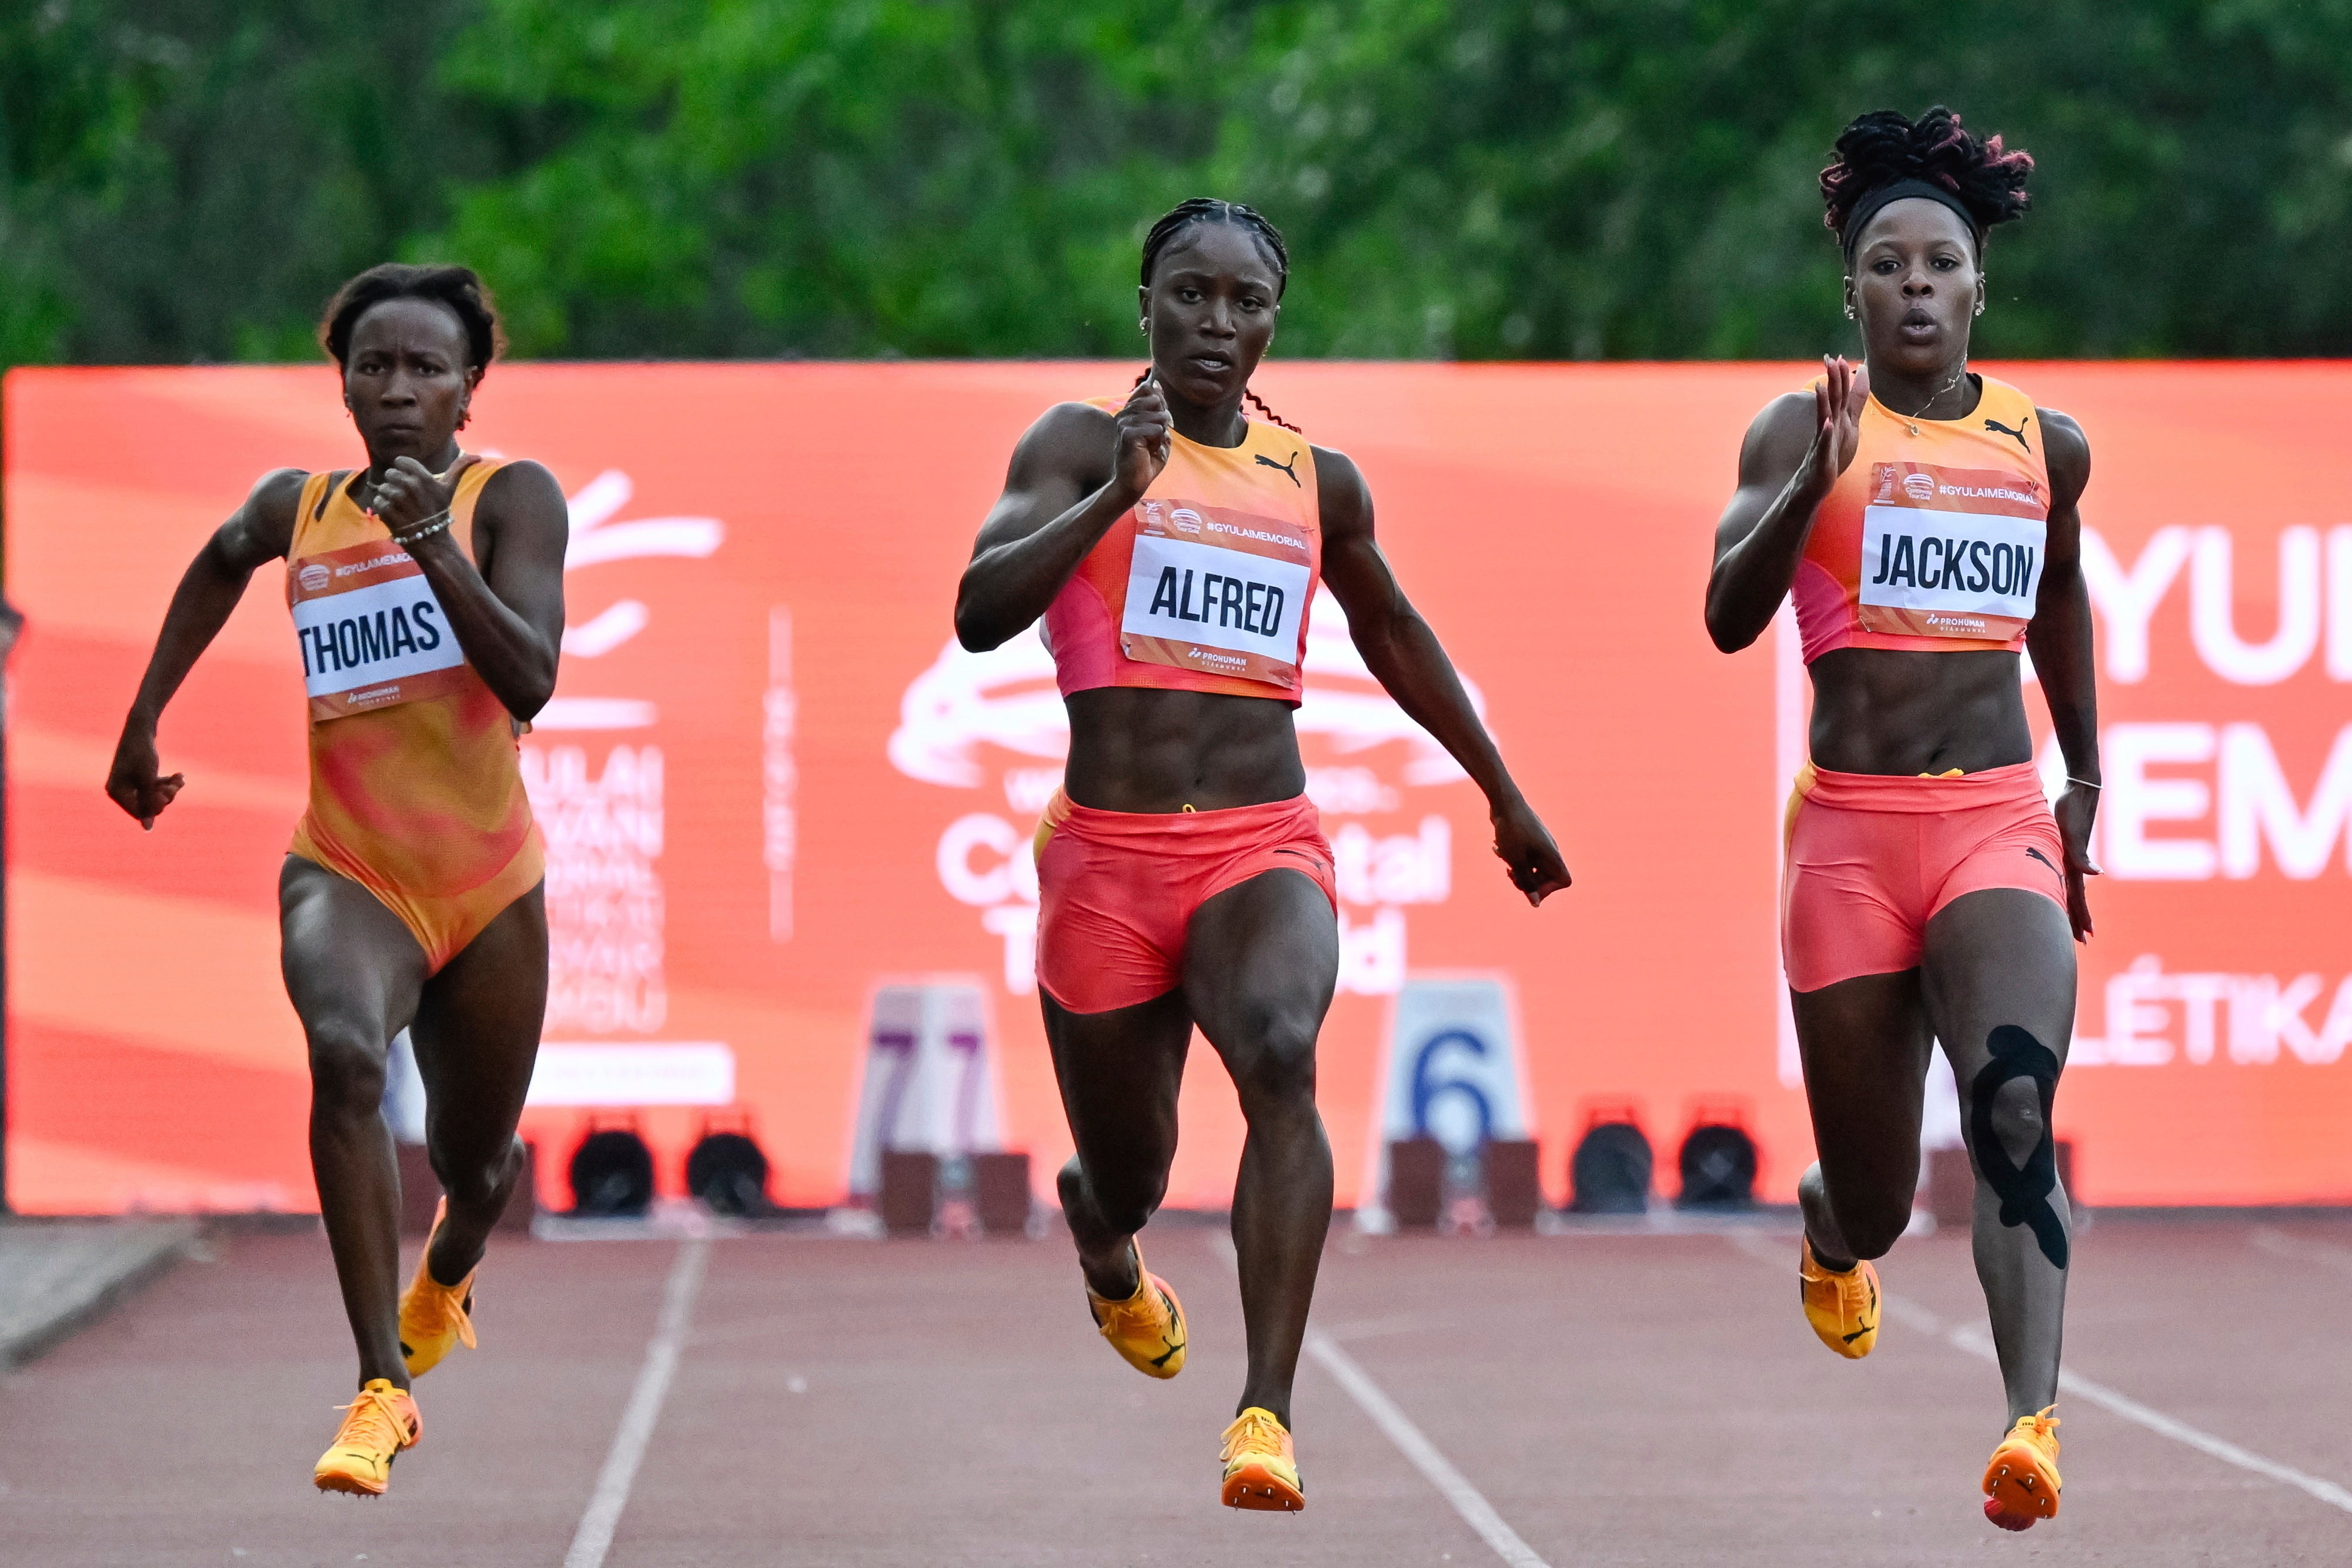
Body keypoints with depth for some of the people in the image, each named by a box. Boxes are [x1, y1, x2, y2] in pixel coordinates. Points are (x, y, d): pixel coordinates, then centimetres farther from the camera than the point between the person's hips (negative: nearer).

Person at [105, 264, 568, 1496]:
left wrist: (433, 546, -31)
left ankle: (447, 1273, 59)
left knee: (474, 1158, 18)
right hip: (346, 872, 0)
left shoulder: (511, 500, -8)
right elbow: (219, 565, 27)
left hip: (489, 886, 0)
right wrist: (144, 718, 26)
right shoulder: (296, 511, 2)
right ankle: (384, 1386, -34)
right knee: (343, 1055, -33)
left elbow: (530, 682, -22)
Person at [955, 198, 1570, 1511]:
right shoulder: (1083, 445, 0)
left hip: (1265, 850, 1)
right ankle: (1106, 1244, 52)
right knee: (1128, 1174, 10)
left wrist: (1504, 795, 34)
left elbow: (1393, 633, 28)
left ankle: (1269, 1415, -35)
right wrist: (1116, 496, -27)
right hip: (1107, 856, -1)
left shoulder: (1319, 485, 10)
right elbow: (980, 613, -15)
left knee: (1281, 1056, -30)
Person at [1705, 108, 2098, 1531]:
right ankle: (1833, 1233, 48)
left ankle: (2034, 1427, -38)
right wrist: (1814, 483, -29)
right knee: (1876, 1198, 8)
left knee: (2016, 1099, -26)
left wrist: (2088, 777, 32)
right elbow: (1730, 618, -14)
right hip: (1852, 830, -1)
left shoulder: (2047, 445, 9)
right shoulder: (1804, 429, -1)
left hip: (2000, 825, 1)